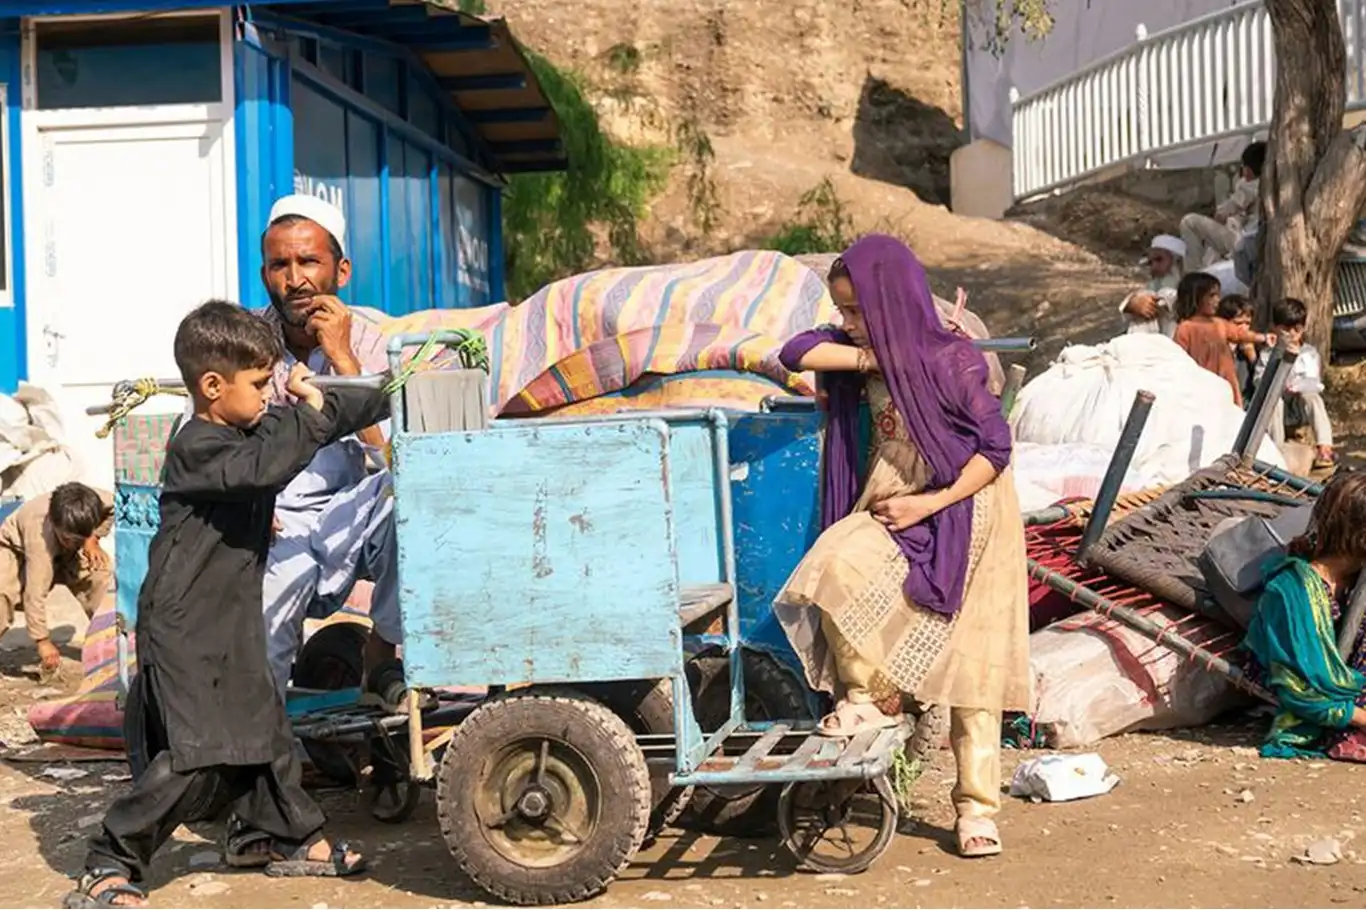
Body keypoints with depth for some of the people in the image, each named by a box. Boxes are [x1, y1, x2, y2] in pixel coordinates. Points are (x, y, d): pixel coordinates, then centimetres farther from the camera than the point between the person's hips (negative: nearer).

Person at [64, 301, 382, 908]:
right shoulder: (197, 448, -18)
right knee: (193, 754, -10)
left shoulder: (247, 431, 10)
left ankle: (294, 840, 32)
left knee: (263, 732, 17)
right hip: (184, 629, -9)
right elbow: (264, 467, -35)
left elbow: (330, 417, 20)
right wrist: (307, 409, -25)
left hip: (231, 626, 9)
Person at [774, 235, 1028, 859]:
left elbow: (996, 448, -14)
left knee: (971, 665, -8)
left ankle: (977, 806, 5)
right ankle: (871, 692, -1)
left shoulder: (949, 360, -15)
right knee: (834, 567, -22)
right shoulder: (868, 352, 4)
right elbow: (797, 352, -5)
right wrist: (872, 357, -13)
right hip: (889, 503, 5)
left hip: (960, 511, -5)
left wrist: (930, 503, -20)